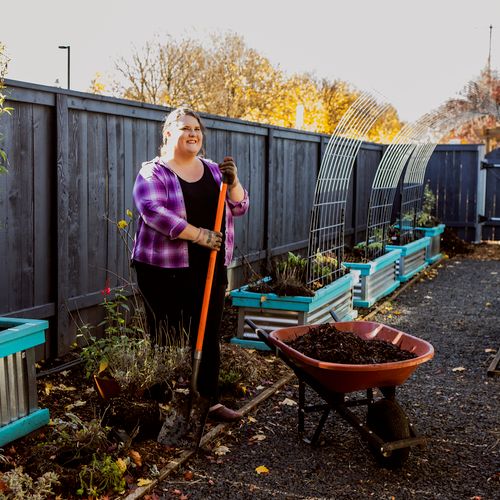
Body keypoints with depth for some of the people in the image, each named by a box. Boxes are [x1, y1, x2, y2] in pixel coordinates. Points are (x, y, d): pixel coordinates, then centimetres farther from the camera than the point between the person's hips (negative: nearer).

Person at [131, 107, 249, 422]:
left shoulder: (214, 171, 13)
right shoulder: (153, 172, -5)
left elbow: (240, 208, 12)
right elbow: (153, 211, -20)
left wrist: (233, 183, -8)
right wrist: (198, 234, -22)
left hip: (210, 269, 5)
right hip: (166, 272, -5)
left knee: (209, 336, 8)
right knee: (168, 338, 0)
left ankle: (210, 399, 17)